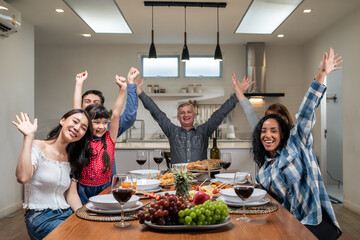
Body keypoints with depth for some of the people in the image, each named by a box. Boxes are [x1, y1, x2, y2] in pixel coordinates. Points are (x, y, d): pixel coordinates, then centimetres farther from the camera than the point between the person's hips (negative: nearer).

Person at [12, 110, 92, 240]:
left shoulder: (72, 159, 11)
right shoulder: (37, 148, -8)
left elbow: (72, 195, 8)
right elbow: (22, 178, -27)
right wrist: (29, 137, -24)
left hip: (67, 214, 6)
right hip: (40, 217, -6)